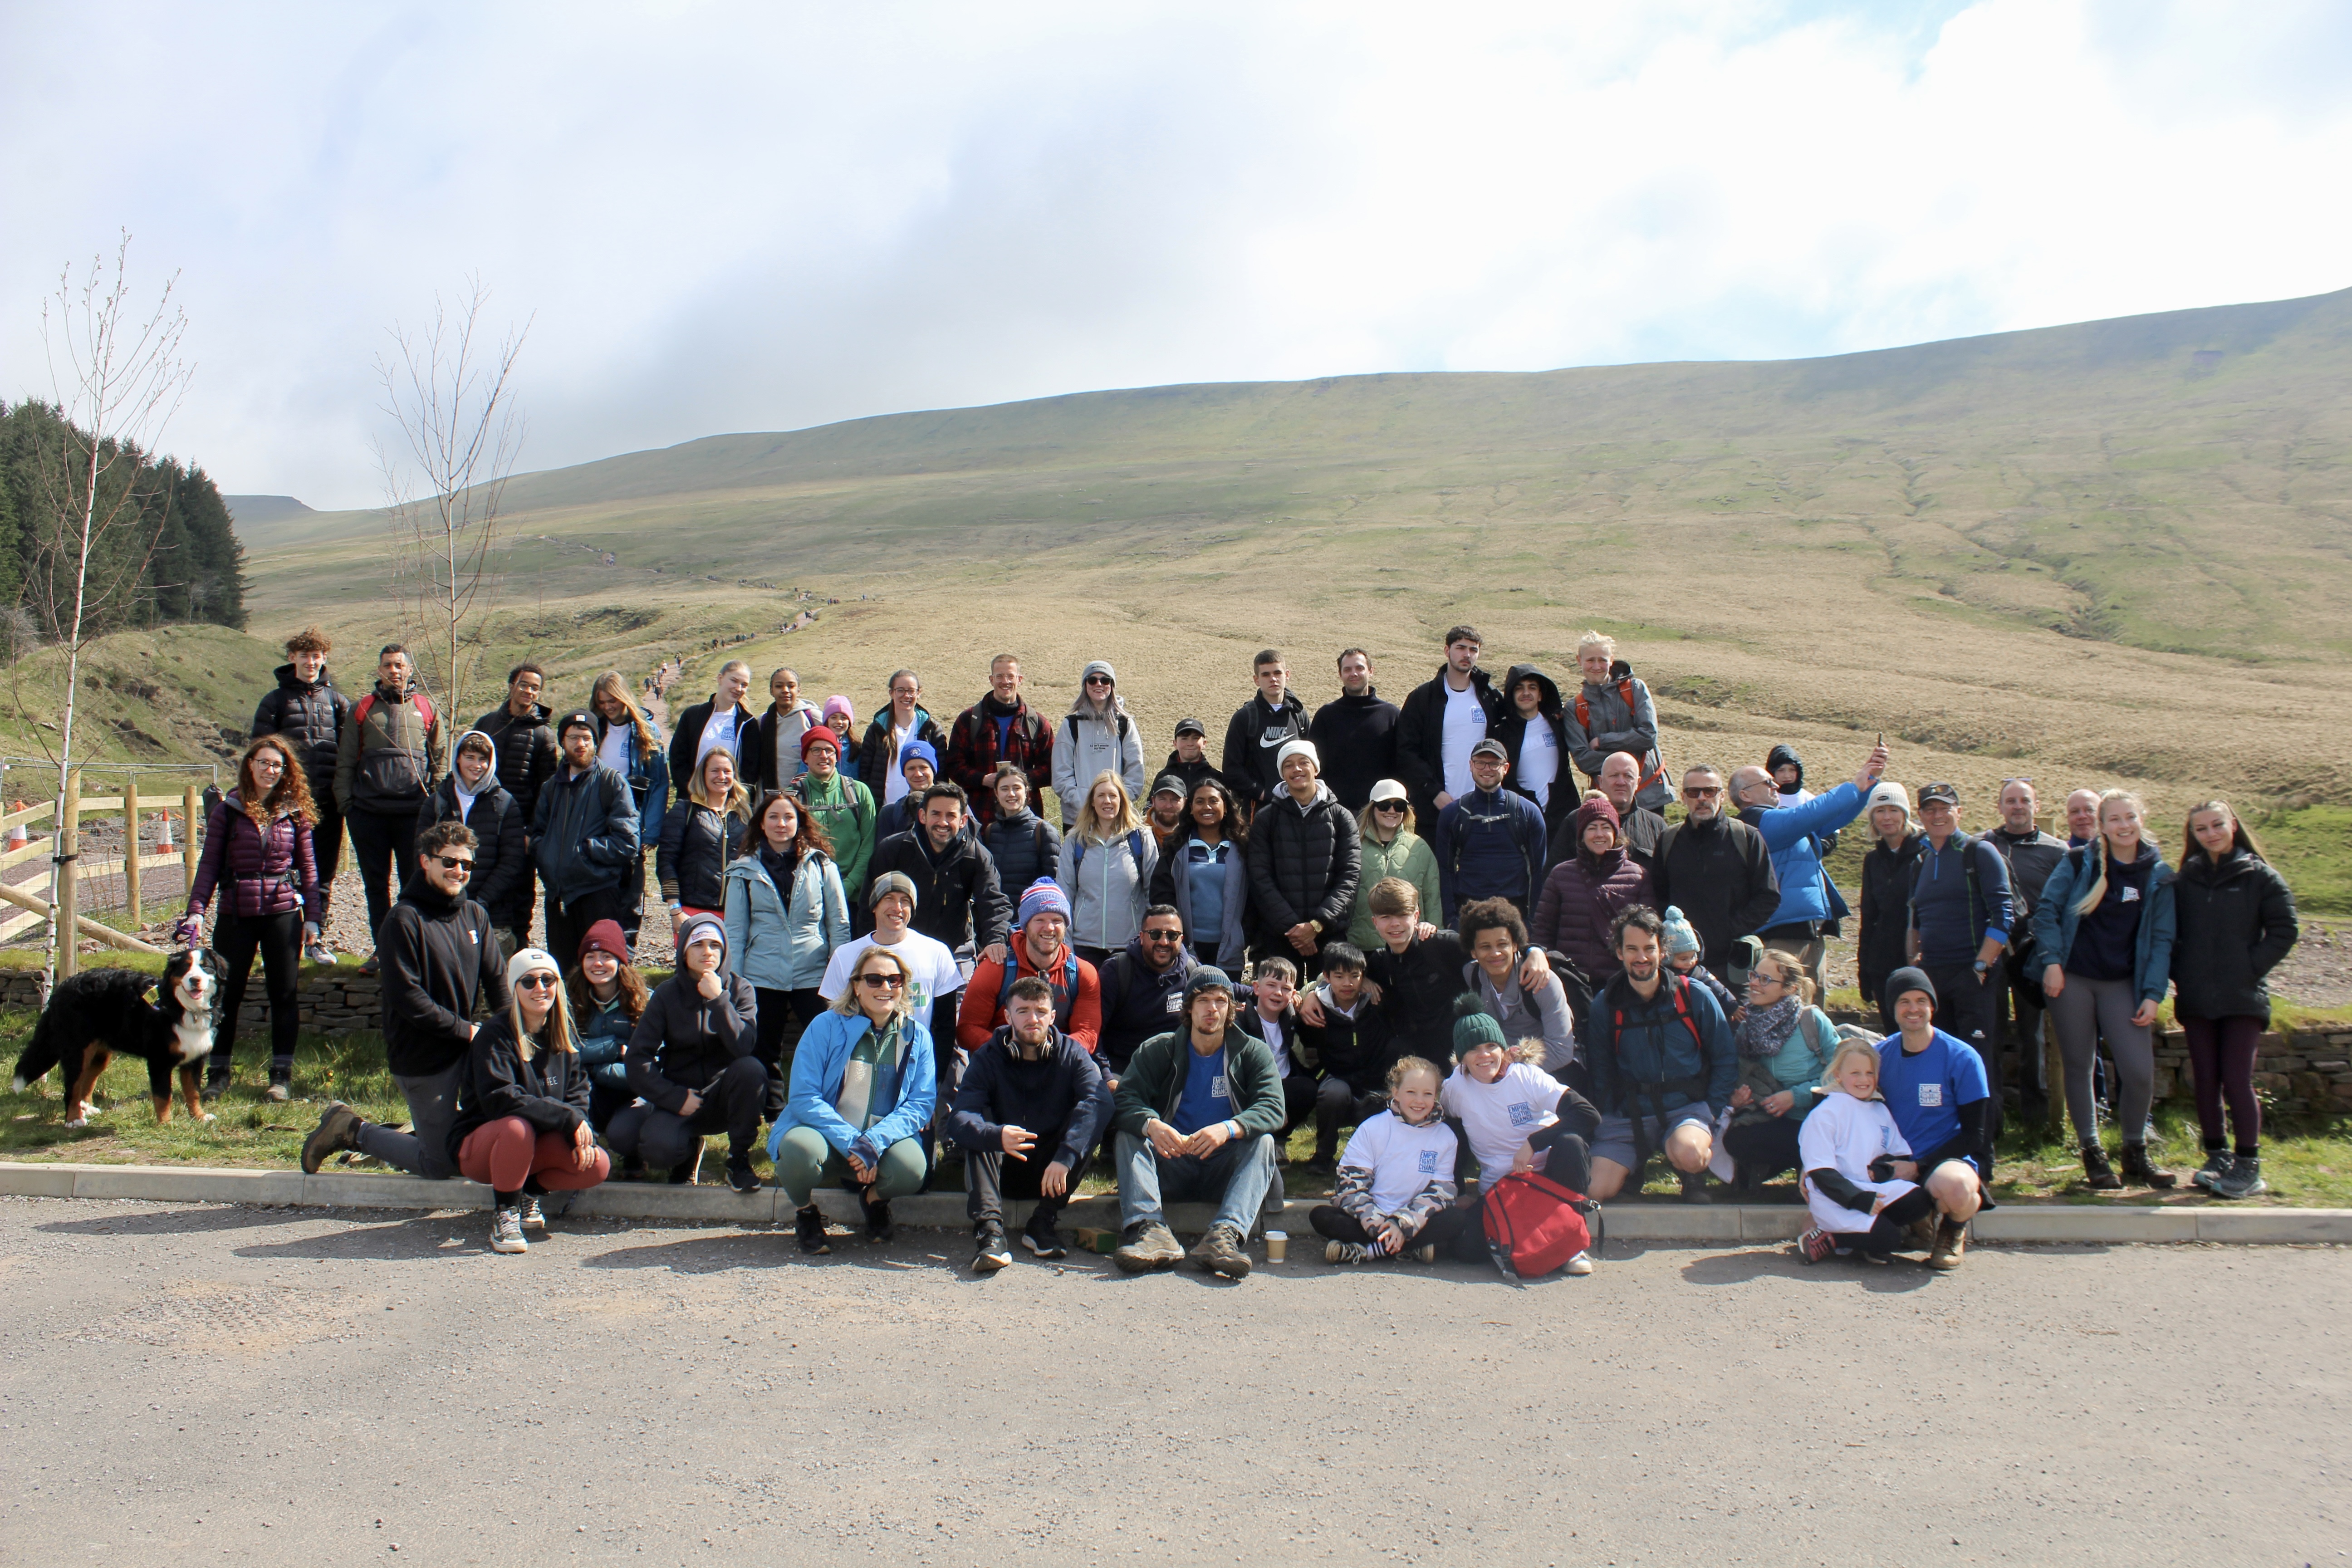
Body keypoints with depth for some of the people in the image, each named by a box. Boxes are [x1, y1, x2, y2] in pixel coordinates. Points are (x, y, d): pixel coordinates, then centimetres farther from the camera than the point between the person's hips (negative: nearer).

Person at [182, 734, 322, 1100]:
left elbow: (308, 867, 6)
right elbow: (209, 864, 1)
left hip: (283, 914, 0)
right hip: (236, 915, 0)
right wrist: (196, 910, -9)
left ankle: (282, 1074, 14)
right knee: (226, 993, 7)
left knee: (284, 994, 4)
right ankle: (218, 1071, 20)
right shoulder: (228, 810, 1)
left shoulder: (295, 813, 3)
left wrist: (312, 916, 1)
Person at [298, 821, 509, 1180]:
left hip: (463, 1049, 6)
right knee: (441, 1164, 1)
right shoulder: (404, 921, -15)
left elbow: (497, 981, 4)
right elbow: (406, 997, -20)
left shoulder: (475, 915, 6)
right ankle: (354, 1130, 18)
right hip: (422, 1057, -6)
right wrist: (465, 1029, -18)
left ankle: (422, 1132, 25)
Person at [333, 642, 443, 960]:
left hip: (414, 811, -1)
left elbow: (439, 759, 11)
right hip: (368, 811, 1)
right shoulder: (361, 709, 11)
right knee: (375, 883, 8)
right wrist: (345, 802, 0)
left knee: (415, 883, 1)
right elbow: (345, 761, 9)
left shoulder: (426, 708, 10)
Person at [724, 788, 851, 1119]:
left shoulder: (821, 865, 3)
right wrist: (734, 981, 1)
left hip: (814, 976, -1)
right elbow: (735, 931, 7)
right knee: (765, 1054, 9)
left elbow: (839, 923, 4)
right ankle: (775, 1122, 21)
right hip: (763, 977, 2)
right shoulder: (744, 871, 6)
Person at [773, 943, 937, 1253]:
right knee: (800, 1149, -36)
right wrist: (850, 1143, -23)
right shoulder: (827, 1026, -3)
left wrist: (874, 1142, -22)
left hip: (886, 1140, 1)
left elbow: (922, 1103, -4)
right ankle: (805, 1211, 2)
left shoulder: (917, 1036, 4)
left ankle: (875, 1199, 8)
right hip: (826, 1133, -1)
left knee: (912, 1169, -32)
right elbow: (804, 1097, -9)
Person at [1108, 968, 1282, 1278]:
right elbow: (1126, 1099, -11)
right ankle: (1152, 1230, -43)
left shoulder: (1253, 1053, 3)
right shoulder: (1158, 1050, 4)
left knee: (1263, 1141, -26)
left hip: (1224, 1168, -1)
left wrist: (1228, 1129, -34)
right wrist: (1150, 1125, -35)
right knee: (1128, 1136, -22)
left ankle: (1225, 1234, -45)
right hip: (1171, 1166, 1)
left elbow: (1273, 1108, -14)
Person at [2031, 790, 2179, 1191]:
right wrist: (2052, 961, -9)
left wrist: (2153, 994, -4)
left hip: (2122, 984, 1)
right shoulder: (2078, 863, 0)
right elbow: (2047, 910, 1)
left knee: (2140, 1071, -9)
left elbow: (2161, 940, 4)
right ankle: (2092, 1153, 17)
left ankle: (2135, 1154, 11)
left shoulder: (2159, 876, 5)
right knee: (2079, 1067, 4)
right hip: (2073, 978, -1)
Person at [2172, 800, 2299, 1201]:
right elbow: (2170, 934, 12)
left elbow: (2284, 931, -2)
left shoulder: (2260, 877, 0)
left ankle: (2248, 1167, 1)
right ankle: (2217, 1158, 17)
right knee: (2205, 1080, 6)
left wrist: (2252, 968, -9)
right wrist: (2180, 971, 0)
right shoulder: (2185, 880, 7)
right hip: (2196, 999, 3)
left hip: (2243, 998, -3)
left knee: (2237, 1079, -7)